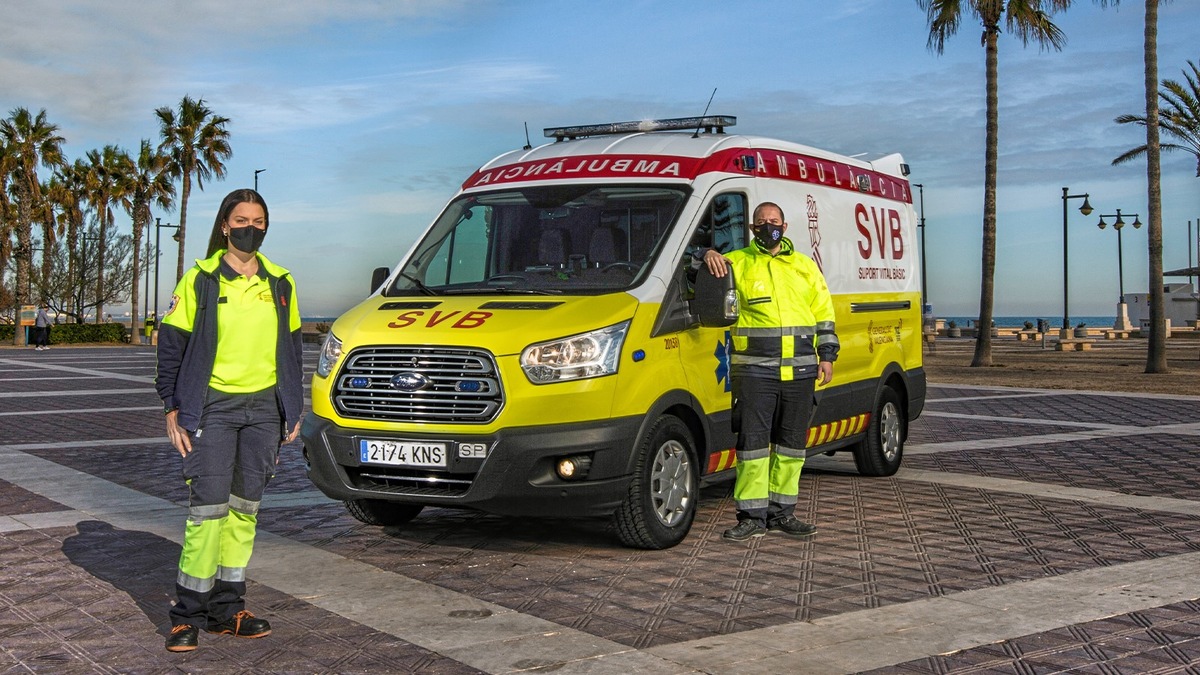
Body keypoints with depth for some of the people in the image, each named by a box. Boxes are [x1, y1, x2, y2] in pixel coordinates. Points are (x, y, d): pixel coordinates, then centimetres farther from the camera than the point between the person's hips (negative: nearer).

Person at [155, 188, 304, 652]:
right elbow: (171, 345, 0)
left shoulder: (280, 284, 11)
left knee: (245, 508, 8)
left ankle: (228, 608, 17)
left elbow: (291, 349, 18)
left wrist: (294, 410, 14)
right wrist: (173, 409, -6)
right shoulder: (200, 281, 0)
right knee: (208, 508, -8)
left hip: (264, 409, 4)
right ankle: (189, 614, 2)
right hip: (212, 406, -4)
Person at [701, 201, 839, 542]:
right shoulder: (739, 262, 6)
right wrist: (710, 255, -23)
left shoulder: (805, 266, 16)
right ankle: (753, 516, 2)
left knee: (791, 444, 8)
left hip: (800, 371, 4)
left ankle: (782, 511, 18)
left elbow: (824, 314, 17)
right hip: (755, 369, -3)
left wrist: (826, 355, 9)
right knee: (752, 442, -5)